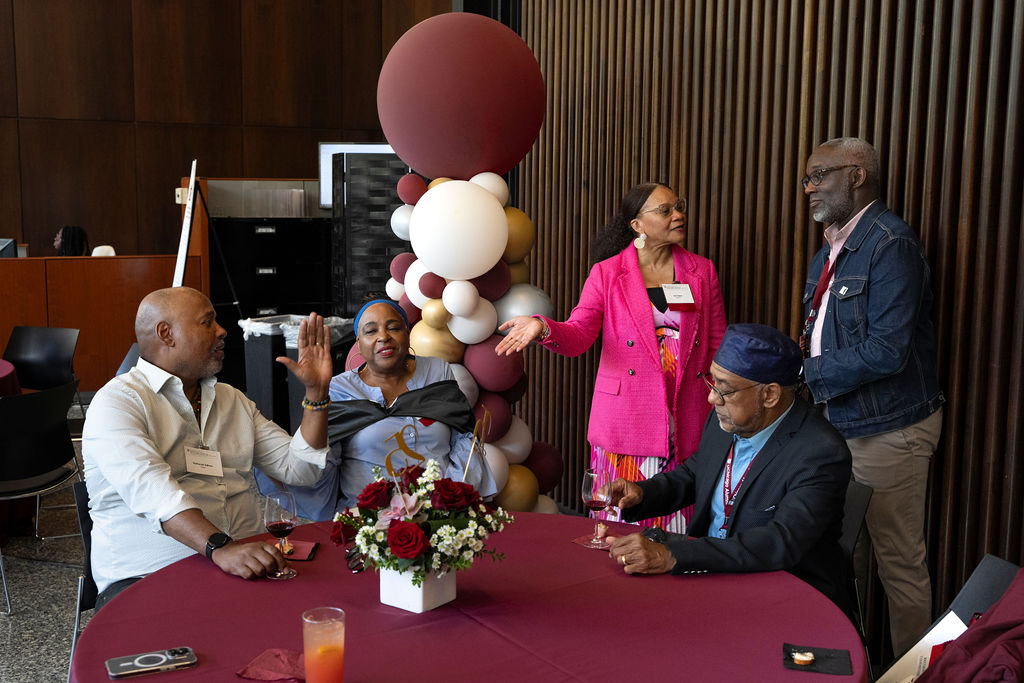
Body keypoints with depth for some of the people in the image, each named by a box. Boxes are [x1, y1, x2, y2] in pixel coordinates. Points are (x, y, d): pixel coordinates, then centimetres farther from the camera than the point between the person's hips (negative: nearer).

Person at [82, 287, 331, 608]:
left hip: (246, 567, 6)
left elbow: (299, 469, 18)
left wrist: (316, 392, 7)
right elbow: (151, 490, -21)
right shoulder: (117, 401, -3)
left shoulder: (232, 399, 21)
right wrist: (220, 548, -35)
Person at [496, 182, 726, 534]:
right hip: (626, 420, -1)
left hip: (686, 422, 2)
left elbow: (717, 346, 11)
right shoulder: (607, 274, 3)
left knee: (677, 523, 4)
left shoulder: (702, 271, 10)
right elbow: (577, 334, -5)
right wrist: (543, 327, -26)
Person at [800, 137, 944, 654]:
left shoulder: (889, 244, -18)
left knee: (900, 564, 4)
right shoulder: (828, 254, 12)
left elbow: (887, 352, -25)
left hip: (888, 431, -9)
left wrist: (807, 374, -16)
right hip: (840, 426, 9)